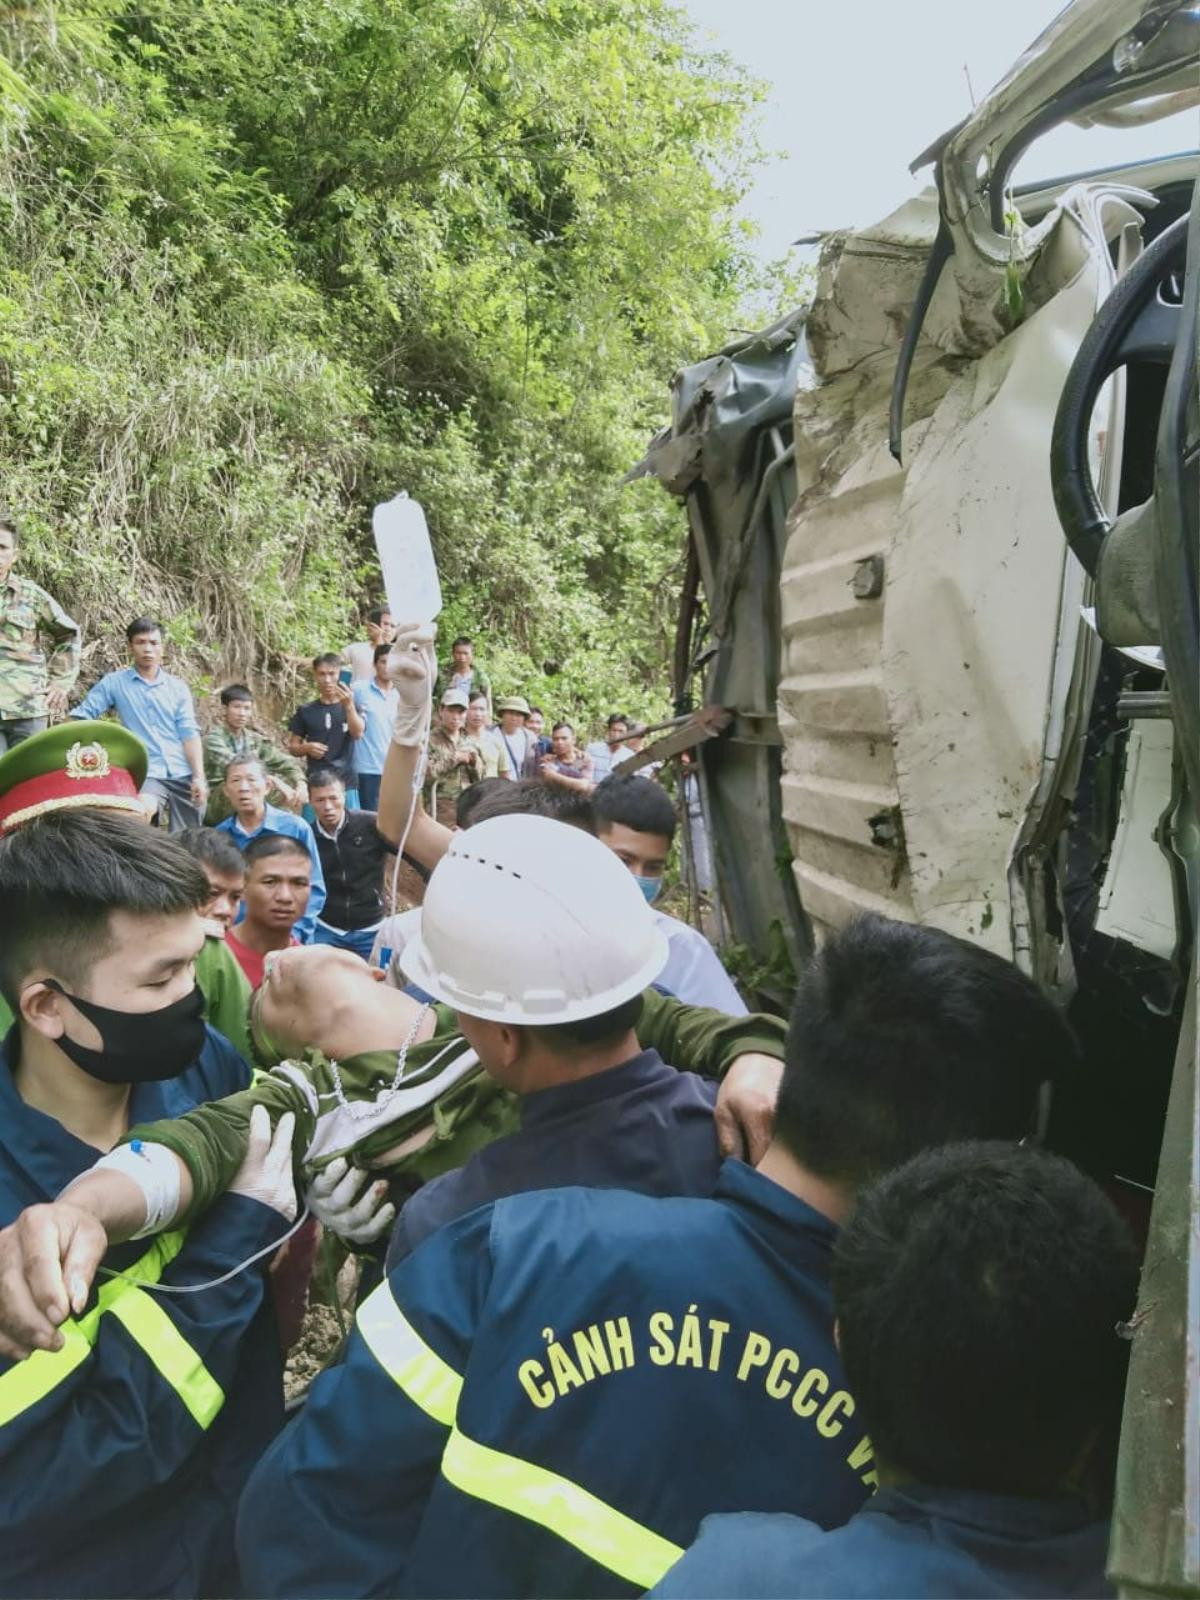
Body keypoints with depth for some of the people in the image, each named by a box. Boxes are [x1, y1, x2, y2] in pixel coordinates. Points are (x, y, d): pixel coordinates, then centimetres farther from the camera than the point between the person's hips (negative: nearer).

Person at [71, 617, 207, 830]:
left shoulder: (178, 687, 11)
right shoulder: (114, 683, 6)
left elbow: (189, 732, 5)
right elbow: (80, 717, 5)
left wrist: (199, 777, -6)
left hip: (184, 775, 3)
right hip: (146, 775, -3)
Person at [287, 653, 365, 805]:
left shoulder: (352, 707, 5)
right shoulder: (305, 711, 8)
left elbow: (358, 734, -14)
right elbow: (292, 747, 11)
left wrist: (349, 705, -28)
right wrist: (307, 748, -11)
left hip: (345, 784, -1)